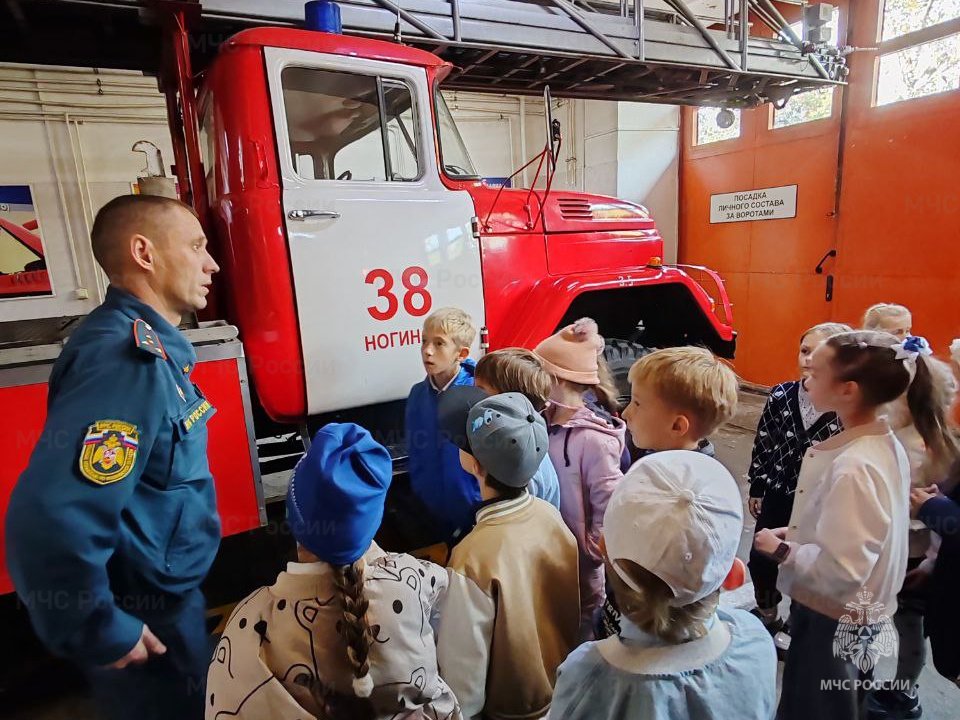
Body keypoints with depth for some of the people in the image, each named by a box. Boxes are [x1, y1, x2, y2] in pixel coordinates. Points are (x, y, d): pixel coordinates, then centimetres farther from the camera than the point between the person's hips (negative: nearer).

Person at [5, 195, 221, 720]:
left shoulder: (147, 346, 2)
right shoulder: (128, 358, -29)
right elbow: (52, 519, -36)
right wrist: (102, 633, -22)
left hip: (164, 596, 8)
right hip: (146, 617, -8)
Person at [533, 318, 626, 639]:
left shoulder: (592, 438, -25)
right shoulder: (545, 423, -3)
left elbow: (611, 507, -23)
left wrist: (590, 552, -16)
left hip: (578, 562, -7)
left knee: (577, 631, 16)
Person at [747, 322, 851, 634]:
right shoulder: (781, 395, -8)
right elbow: (763, 441, 1)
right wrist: (756, 487, 6)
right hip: (779, 493, 3)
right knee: (761, 558, 16)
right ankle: (767, 614, 44)